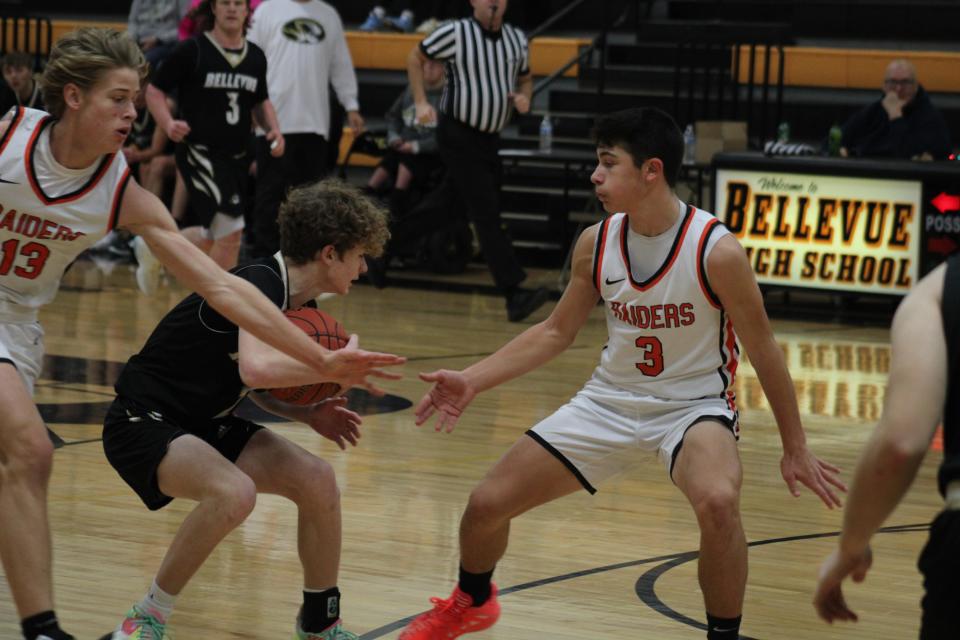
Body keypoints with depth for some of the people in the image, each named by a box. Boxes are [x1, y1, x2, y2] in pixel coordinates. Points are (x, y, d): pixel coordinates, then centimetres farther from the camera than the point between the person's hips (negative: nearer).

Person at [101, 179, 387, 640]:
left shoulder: (294, 301, 4)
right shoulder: (260, 283, -24)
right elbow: (256, 367, -42)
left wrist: (308, 414, -1)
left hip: (204, 423, 9)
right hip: (142, 424, -9)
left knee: (316, 479, -7)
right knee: (234, 492, -34)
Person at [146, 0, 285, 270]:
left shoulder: (256, 56, 9)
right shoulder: (192, 50, -7)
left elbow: (260, 102, 24)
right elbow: (154, 90, -4)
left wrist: (274, 129, 5)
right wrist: (168, 124, -21)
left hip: (237, 156, 7)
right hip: (200, 153, -7)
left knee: (214, 237, 15)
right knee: (231, 230, -17)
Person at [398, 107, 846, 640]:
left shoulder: (716, 251, -22)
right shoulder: (595, 243, -8)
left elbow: (763, 351, -11)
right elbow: (555, 332, 6)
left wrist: (794, 449, -4)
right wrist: (472, 380, -4)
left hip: (694, 404, -5)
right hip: (610, 399, 5)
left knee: (717, 502, -37)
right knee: (487, 503, 3)